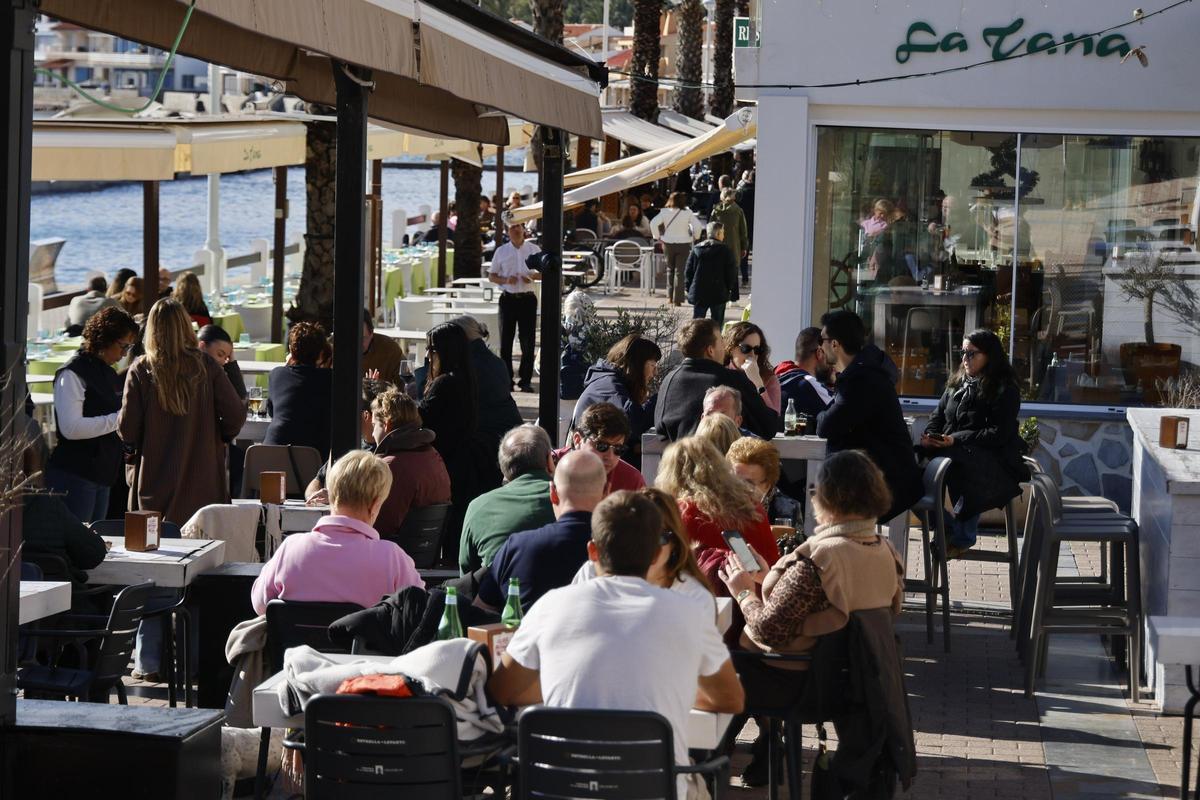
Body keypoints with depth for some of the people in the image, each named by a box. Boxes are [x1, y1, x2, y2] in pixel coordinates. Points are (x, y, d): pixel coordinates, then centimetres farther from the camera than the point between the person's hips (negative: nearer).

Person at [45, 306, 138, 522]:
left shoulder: (108, 374, 16)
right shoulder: (73, 374, -11)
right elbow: (71, 428, -21)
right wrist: (118, 419, -19)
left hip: (102, 475, 9)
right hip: (75, 477, -9)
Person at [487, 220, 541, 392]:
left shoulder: (533, 249, 5)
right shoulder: (501, 251, 5)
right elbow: (491, 276, 9)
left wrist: (532, 276, -10)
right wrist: (505, 280, -10)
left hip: (527, 299, 0)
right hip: (508, 299, 0)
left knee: (528, 341, -1)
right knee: (506, 340, 3)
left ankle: (526, 379, 6)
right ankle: (506, 379, 10)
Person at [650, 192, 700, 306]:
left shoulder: (665, 212, -3)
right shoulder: (687, 212, -7)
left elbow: (653, 224, -11)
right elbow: (697, 226, -11)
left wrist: (658, 237, 0)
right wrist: (695, 237, 5)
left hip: (668, 244, 2)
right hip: (684, 244, -2)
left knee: (670, 269, 19)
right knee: (680, 271, 2)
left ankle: (670, 296, 16)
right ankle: (677, 299, -2)